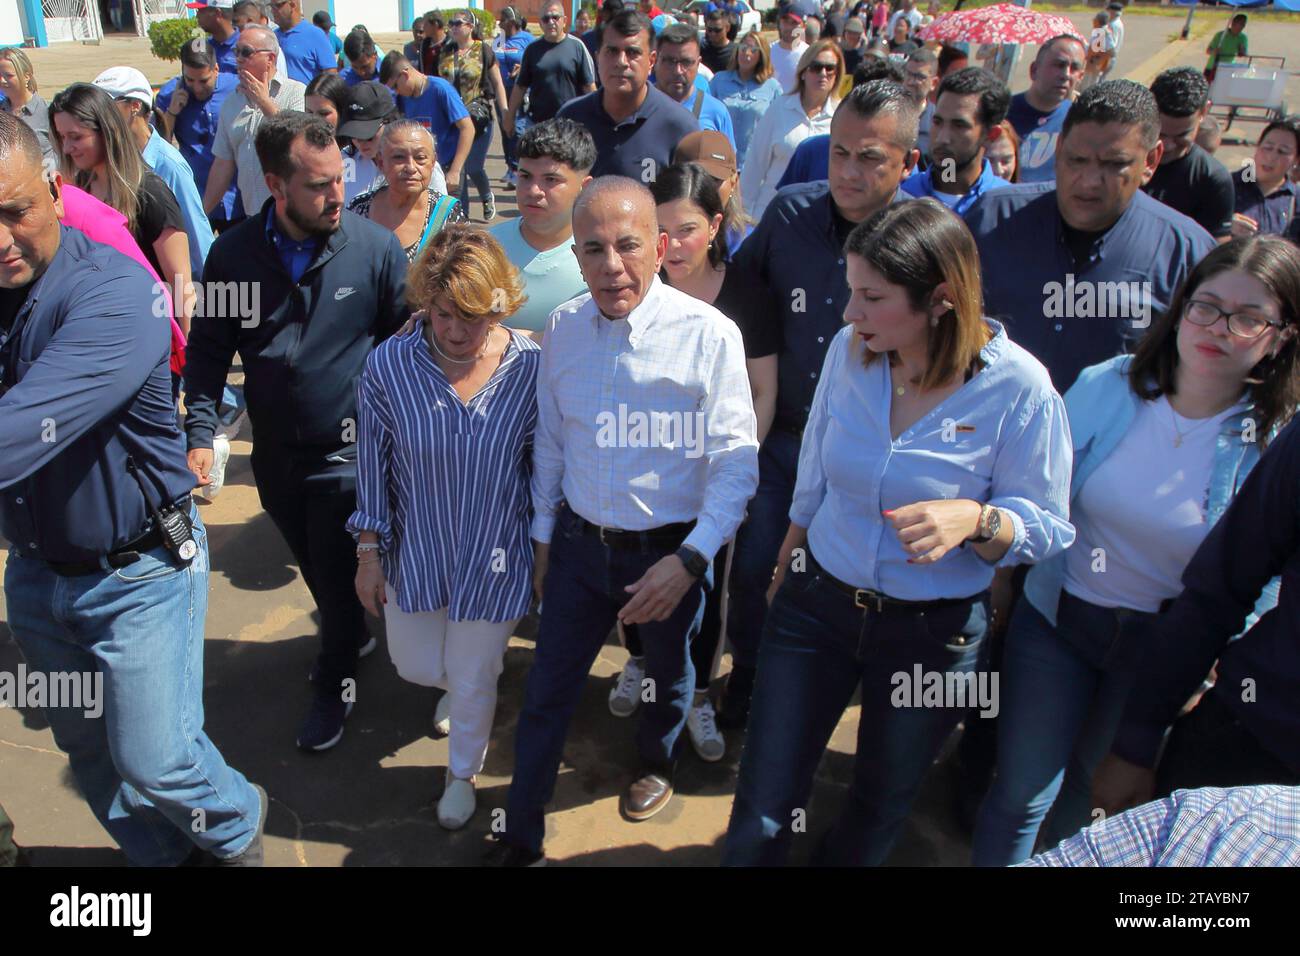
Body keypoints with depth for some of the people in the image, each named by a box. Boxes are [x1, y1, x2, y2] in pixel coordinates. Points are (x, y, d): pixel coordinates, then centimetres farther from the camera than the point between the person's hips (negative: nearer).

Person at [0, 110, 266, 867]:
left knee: (155, 760, 2)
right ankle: (160, 854, 47)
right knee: (90, 752, 21)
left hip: (137, 571, -6)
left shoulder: (111, 293, -25)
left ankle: (236, 825, 35)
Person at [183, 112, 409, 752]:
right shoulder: (234, 254, -8)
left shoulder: (376, 248, -14)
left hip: (348, 451, -3)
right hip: (274, 453, 4)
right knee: (315, 570, 22)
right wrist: (200, 432, -11)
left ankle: (335, 682, 34)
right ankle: (353, 633, 51)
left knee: (337, 576, 8)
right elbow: (208, 351, -1)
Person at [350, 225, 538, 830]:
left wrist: (545, 551, 1)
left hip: (494, 562, -1)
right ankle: (454, 684, 61)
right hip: (414, 553, 2)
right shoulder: (387, 365, -16)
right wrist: (369, 553, 0)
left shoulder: (531, 368, -19)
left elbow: (542, 467, -6)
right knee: (417, 666, 22)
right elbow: (372, 465, -4)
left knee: (475, 680, 17)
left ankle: (463, 771, 48)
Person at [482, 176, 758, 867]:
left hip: (669, 551, -2)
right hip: (578, 544, 3)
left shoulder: (708, 334, -18)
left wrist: (689, 560, -22)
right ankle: (520, 838, 33)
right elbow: (549, 441, 6)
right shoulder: (563, 328, -5)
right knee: (547, 691, 12)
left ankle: (656, 764, 56)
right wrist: (543, 538, 11)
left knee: (669, 677, 23)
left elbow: (735, 463, -16)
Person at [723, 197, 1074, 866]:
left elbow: (1046, 528, -10)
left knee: (881, 806, 22)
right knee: (762, 811, 7)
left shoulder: (1019, 389, -19)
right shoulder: (848, 350, -9)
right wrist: (786, 572, 17)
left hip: (936, 634, -2)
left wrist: (975, 520, -31)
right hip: (816, 604, 2)